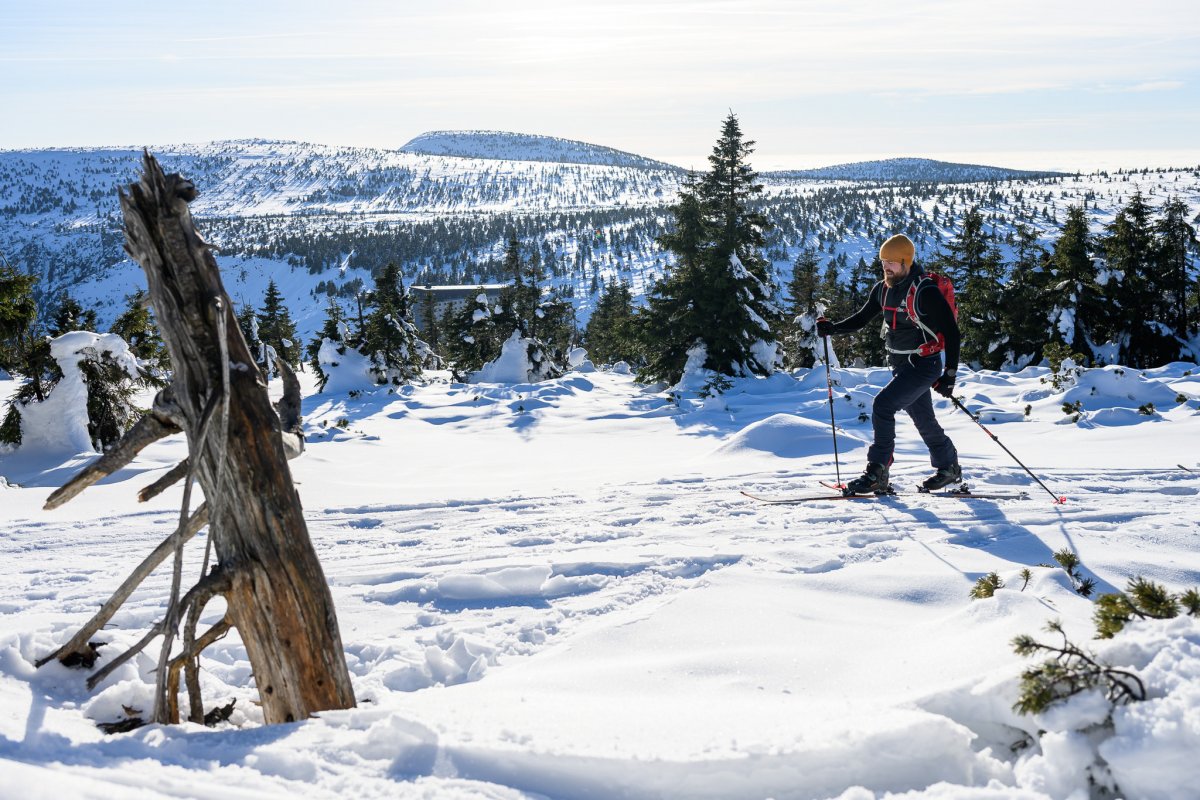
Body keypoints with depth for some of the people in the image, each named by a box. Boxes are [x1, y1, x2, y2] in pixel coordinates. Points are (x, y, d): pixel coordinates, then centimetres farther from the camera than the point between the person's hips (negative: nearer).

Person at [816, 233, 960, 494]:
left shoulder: (925, 291, -19)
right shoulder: (883, 289, 4)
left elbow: (951, 331, -17)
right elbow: (862, 317, 14)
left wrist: (950, 375, -20)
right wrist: (832, 328, -4)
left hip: (924, 365, -8)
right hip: (901, 365, 8)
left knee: (882, 404, -19)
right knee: (923, 420, 16)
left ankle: (877, 474, -14)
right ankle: (949, 468, 36)